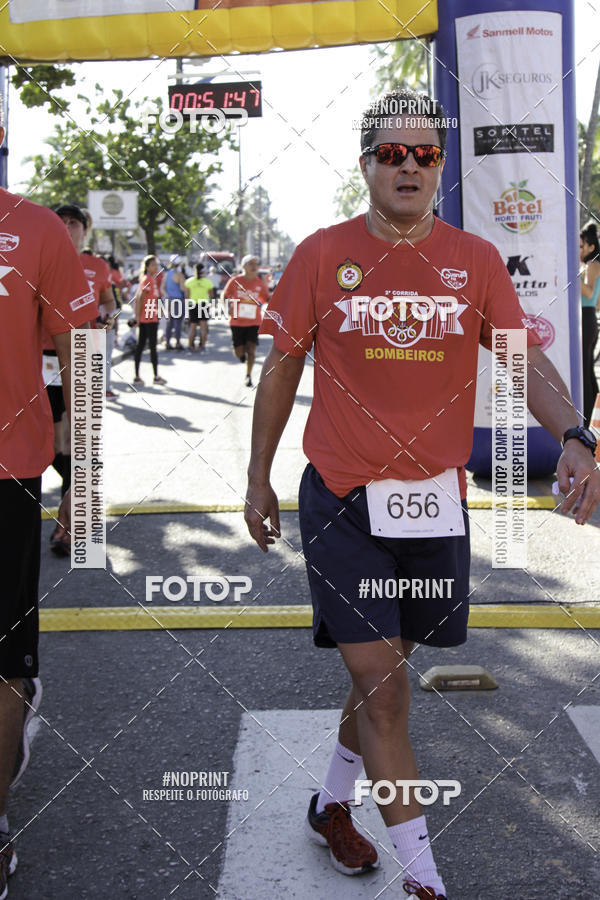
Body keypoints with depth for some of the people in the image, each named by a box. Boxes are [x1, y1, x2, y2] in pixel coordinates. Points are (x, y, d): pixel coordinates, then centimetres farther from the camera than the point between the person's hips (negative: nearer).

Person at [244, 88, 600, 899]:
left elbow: (527, 359, -4)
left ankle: (332, 805, 40)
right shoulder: (322, 255, -2)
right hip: (341, 501, -3)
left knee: (386, 666, 16)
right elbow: (282, 368, 5)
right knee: (380, 683, -3)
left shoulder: (475, 260, 2)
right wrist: (258, 480, 8)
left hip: (436, 498, 3)